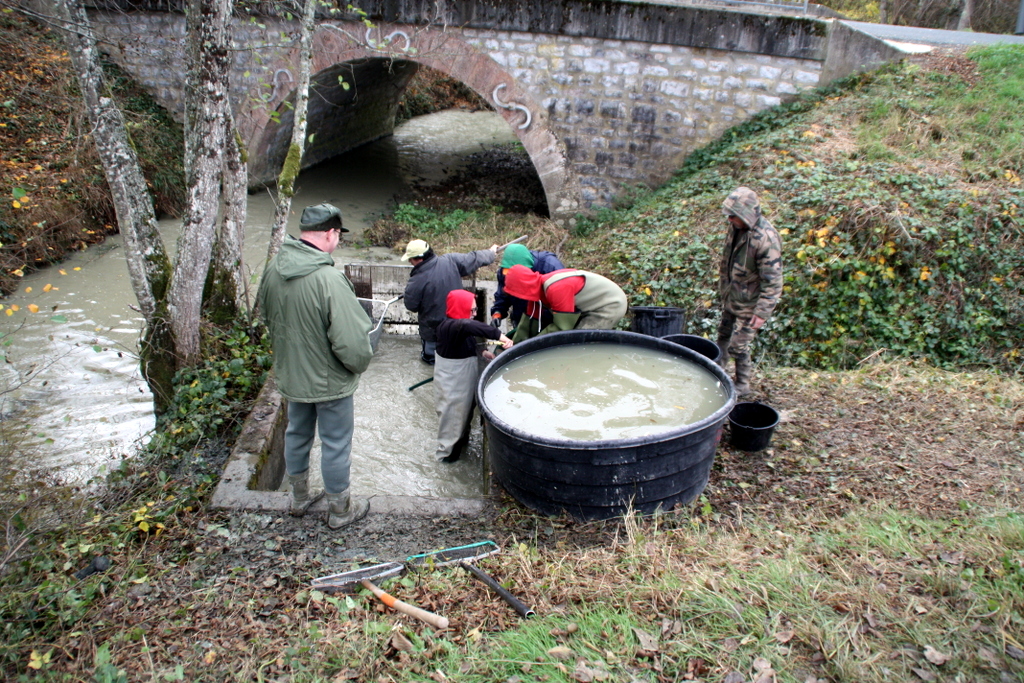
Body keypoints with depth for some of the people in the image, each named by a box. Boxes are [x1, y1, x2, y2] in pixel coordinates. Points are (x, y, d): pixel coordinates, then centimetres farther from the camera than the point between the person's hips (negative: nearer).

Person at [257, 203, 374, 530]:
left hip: (291, 374, 7)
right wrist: (360, 363, -9)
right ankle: (340, 510, 31)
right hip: (329, 380, -7)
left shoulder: (273, 269, -8)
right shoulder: (329, 279, -31)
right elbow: (352, 343, -31)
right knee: (335, 444, 12)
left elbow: (265, 315, 9)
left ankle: (299, 497, 45)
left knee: (297, 434, 25)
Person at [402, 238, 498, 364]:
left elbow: (411, 306, -12)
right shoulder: (450, 261, -17)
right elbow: (473, 259, -2)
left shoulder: (416, 281, -27)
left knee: (429, 357, 20)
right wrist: (491, 253, 18)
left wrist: (408, 289, 9)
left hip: (433, 330, -4)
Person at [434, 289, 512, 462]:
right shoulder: (450, 326, -29)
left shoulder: (460, 324, 2)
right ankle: (446, 451, 22)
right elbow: (469, 326, -52)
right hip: (451, 383, -9)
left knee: (466, 409, 25)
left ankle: (462, 438, 46)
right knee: (451, 413, 6)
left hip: (464, 379, 9)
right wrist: (499, 335, -56)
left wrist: (482, 352, -3)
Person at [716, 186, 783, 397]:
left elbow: (773, 281, -25)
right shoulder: (737, 227, -3)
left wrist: (762, 312, -24)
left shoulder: (766, 239, -28)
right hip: (731, 297, 8)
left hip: (749, 303, -8)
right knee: (723, 335, 21)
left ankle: (743, 385, 20)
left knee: (738, 345, 0)